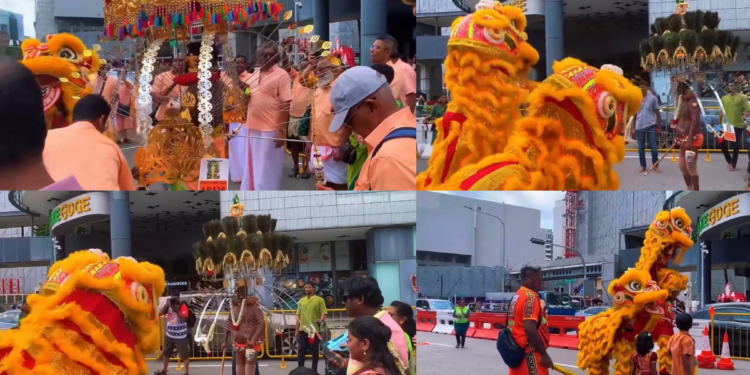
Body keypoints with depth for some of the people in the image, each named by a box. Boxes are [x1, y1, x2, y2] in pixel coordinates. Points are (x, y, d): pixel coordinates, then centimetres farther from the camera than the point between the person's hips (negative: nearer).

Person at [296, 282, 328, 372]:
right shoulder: (301, 301, 13)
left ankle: (314, 371, 10)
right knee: (301, 350, 4)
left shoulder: (319, 300, -2)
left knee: (315, 351, 2)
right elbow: (298, 316, 16)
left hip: (314, 330, -4)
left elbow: (323, 314, -6)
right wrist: (297, 329, 11)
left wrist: (320, 320, -28)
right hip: (303, 330, 4)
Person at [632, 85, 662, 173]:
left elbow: (657, 112, 1)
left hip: (651, 125, -2)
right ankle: (643, 166, 19)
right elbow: (634, 114, 7)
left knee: (654, 146, 2)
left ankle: (655, 166, 13)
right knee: (641, 147, 8)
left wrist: (659, 126, 1)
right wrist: (633, 127, 7)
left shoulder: (652, 98, -5)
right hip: (639, 126, 2)